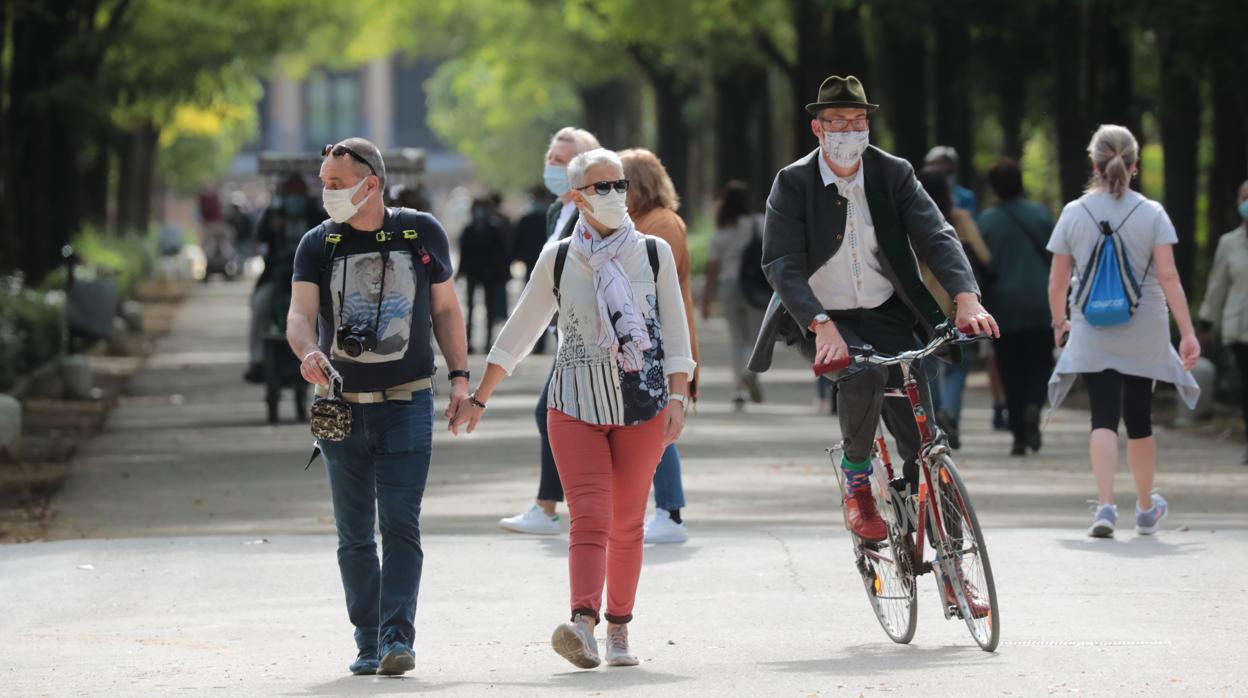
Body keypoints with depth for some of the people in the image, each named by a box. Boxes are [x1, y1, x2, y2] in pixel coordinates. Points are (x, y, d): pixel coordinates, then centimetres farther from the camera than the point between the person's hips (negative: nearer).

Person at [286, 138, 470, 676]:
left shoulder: (422, 233, 1)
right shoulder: (318, 244, 2)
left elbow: (445, 308, 10)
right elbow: (300, 314, -9)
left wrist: (459, 375, 0)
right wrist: (308, 352, -31)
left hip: (406, 404, -2)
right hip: (341, 405, 2)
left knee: (400, 525, -11)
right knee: (354, 534, 5)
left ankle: (398, 638, -14)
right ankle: (368, 643, 13)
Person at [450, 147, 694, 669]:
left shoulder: (654, 253, 5)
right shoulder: (557, 260, 5)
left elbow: (676, 333, 5)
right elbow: (519, 333, 12)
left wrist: (678, 399, -5)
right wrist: (478, 399, 13)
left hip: (642, 406, 1)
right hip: (575, 408, -1)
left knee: (626, 523, 6)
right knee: (589, 516, -15)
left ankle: (619, 629, 16)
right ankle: (583, 625, -30)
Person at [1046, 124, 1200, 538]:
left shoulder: (1074, 214, -1)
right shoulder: (1151, 214, -4)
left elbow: (1058, 281, 3)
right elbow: (1168, 277, -9)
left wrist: (1059, 322, 20)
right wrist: (1187, 331, -8)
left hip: (1092, 334, 0)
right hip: (1143, 337, 0)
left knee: (1104, 418, -4)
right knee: (1139, 419, 14)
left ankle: (1105, 506, -23)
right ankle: (1146, 509, 30)